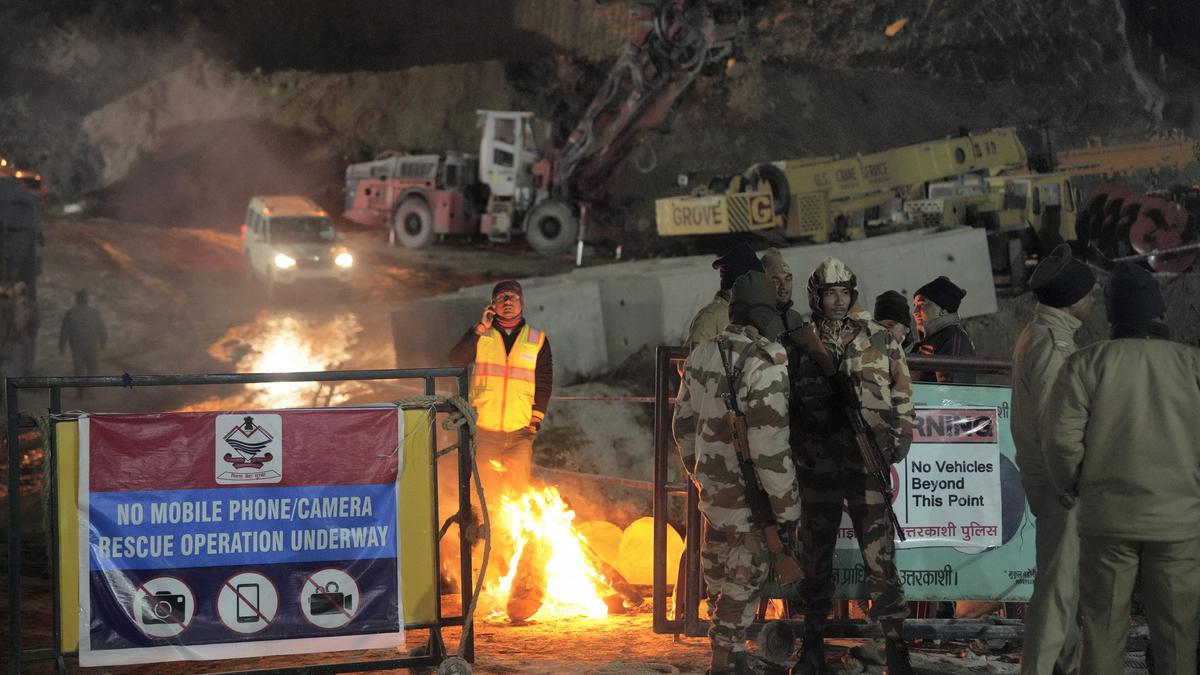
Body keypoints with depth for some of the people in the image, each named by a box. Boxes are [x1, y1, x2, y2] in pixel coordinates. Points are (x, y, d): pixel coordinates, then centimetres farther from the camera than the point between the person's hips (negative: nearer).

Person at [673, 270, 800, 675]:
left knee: (719, 573, 20)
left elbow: (684, 422, 14)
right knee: (744, 580, 3)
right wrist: (786, 504, -15)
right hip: (749, 495, -7)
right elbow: (770, 443, -22)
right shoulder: (764, 364, -19)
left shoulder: (701, 355, 4)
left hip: (713, 486, 7)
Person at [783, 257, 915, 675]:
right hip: (817, 470, 1)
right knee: (815, 560, 11)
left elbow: (902, 392, 8)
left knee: (879, 559, -4)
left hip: (867, 468, -1)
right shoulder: (797, 344, 3)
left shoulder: (879, 340, 2)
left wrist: (900, 436, -2)